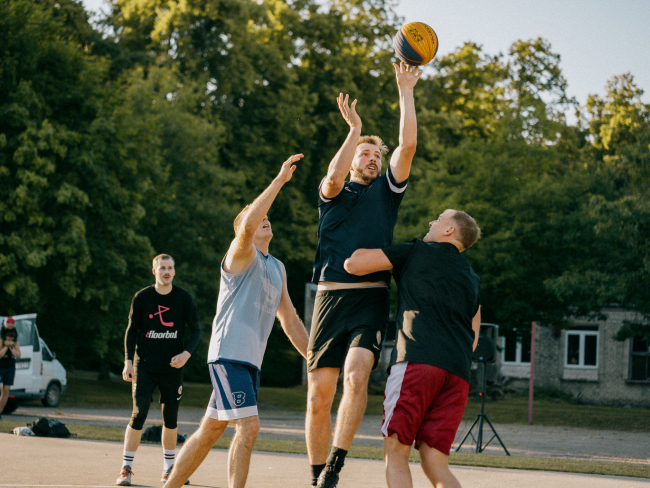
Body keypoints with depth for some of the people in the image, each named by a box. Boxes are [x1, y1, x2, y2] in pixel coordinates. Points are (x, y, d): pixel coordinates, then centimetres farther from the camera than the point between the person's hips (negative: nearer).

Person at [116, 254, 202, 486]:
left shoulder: (183, 298, 1)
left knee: (171, 418, 7)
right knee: (139, 414, -11)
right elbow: (131, 330, 5)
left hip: (172, 367, 2)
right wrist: (128, 361, -5)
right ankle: (126, 468, -5)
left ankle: (169, 469, 21)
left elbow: (196, 329, 5)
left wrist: (187, 353, -11)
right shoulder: (142, 297, -1)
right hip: (144, 366, -2)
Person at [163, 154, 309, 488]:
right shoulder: (241, 254, -2)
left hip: (250, 360, 8)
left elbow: (290, 320, 26)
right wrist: (279, 180, -27)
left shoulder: (277, 268, 22)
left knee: (210, 431, 12)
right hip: (229, 354, -8)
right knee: (248, 427, -19)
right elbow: (247, 226, -26)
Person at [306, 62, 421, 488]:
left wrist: (406, 92, 5)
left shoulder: (387, 190, 17)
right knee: (319, 395, 1)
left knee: (356, 376, -25)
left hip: (372, 299, 0)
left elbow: (409, 145, 5)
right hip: (331, 297, 0)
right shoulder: (334, 193, 15)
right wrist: (355, 130, -9)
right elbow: (333, 177, -10)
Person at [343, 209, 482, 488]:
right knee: (435, 463, 4)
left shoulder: (417, 252, 12)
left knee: (395, 452, -5)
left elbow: (354, 264, 8)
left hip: (417, 360, -6)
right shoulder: (472, 279, 29)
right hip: (458, 372, 6)